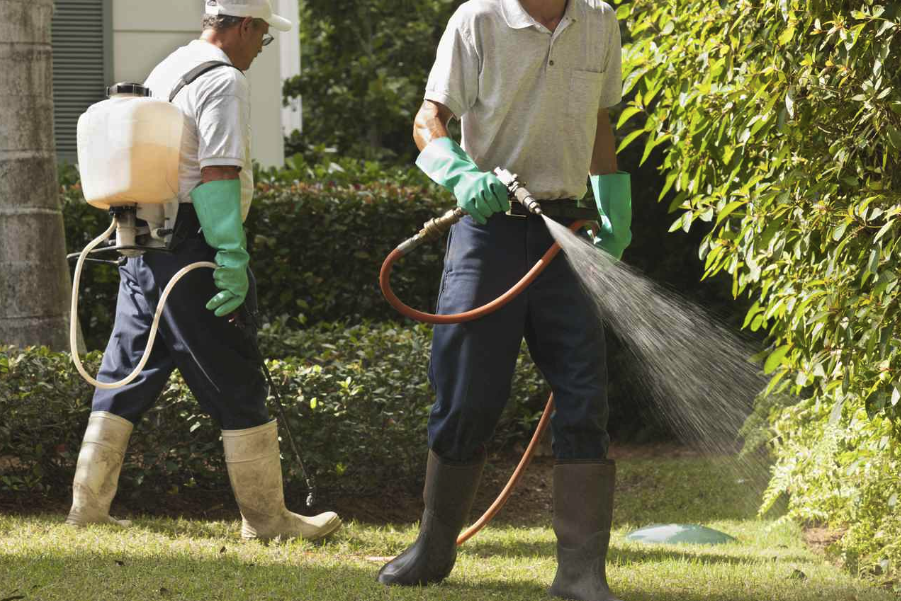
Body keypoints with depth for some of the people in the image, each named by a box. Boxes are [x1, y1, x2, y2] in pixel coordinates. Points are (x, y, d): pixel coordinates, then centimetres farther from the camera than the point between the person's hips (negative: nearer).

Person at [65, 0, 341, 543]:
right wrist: (232, 263, -22)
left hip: (143, 249, 9)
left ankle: (89, 504, 11)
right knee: (237, 390, -2)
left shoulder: (164, 72, 18)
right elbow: (218, 175, -20)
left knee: (124, 378, 12)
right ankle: (267, 518, 3)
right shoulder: (224, 81, -11)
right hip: (192, 250, -9)